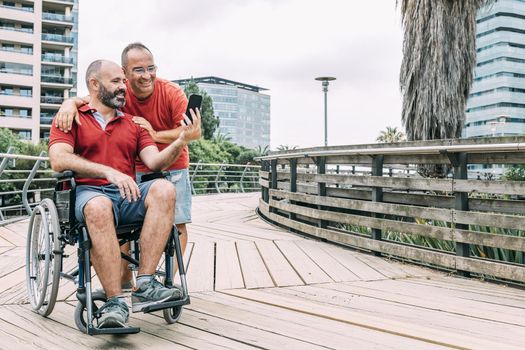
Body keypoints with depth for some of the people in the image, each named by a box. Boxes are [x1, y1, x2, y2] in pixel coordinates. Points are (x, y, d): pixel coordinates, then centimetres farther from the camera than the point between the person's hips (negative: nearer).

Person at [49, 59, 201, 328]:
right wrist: (110, 172, -21)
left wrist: (181, 141, -12)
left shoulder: (134, 124, 22)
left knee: (164, 189, -28)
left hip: (127, 195, 4)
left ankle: (144, 286, -33)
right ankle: (115, 301, -36)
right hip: (88, 193, -3)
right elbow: (59, 160, -8)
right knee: (99, 206, -39)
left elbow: (154, 162, 7)